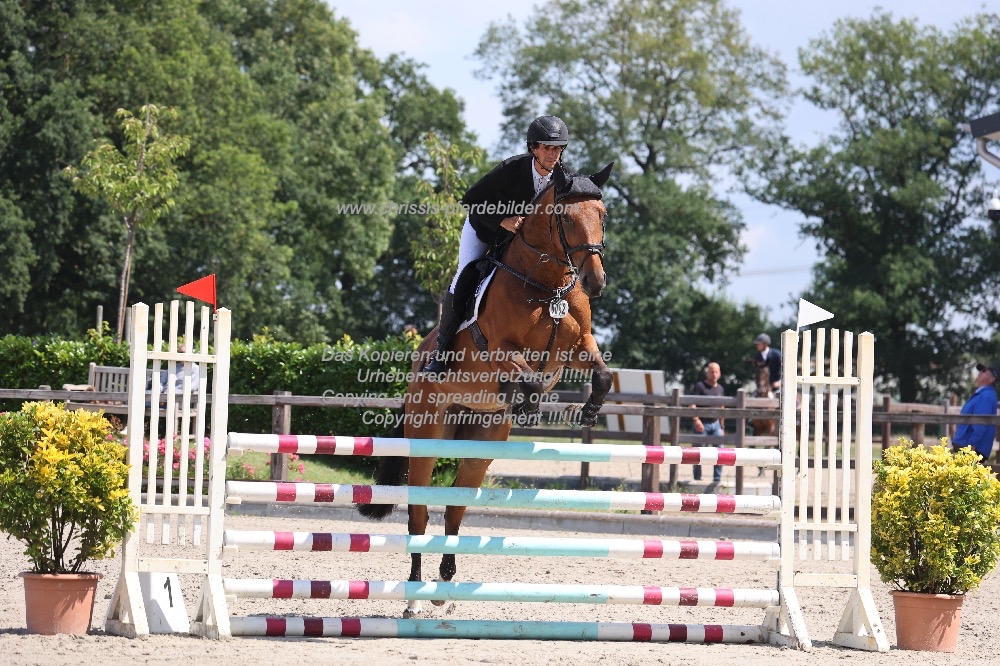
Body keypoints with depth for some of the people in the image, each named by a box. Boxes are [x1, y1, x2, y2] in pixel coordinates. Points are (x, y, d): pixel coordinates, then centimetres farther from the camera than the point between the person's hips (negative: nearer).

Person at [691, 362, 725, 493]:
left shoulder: (720, 389, 12)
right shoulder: (700, 386, -6)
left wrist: (722, 426, 19)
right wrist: (696, 420, -25)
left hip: (715, 424, 5)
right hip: (702, 424, -5)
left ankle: (717, 479, 3)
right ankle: (697, 479, 10)